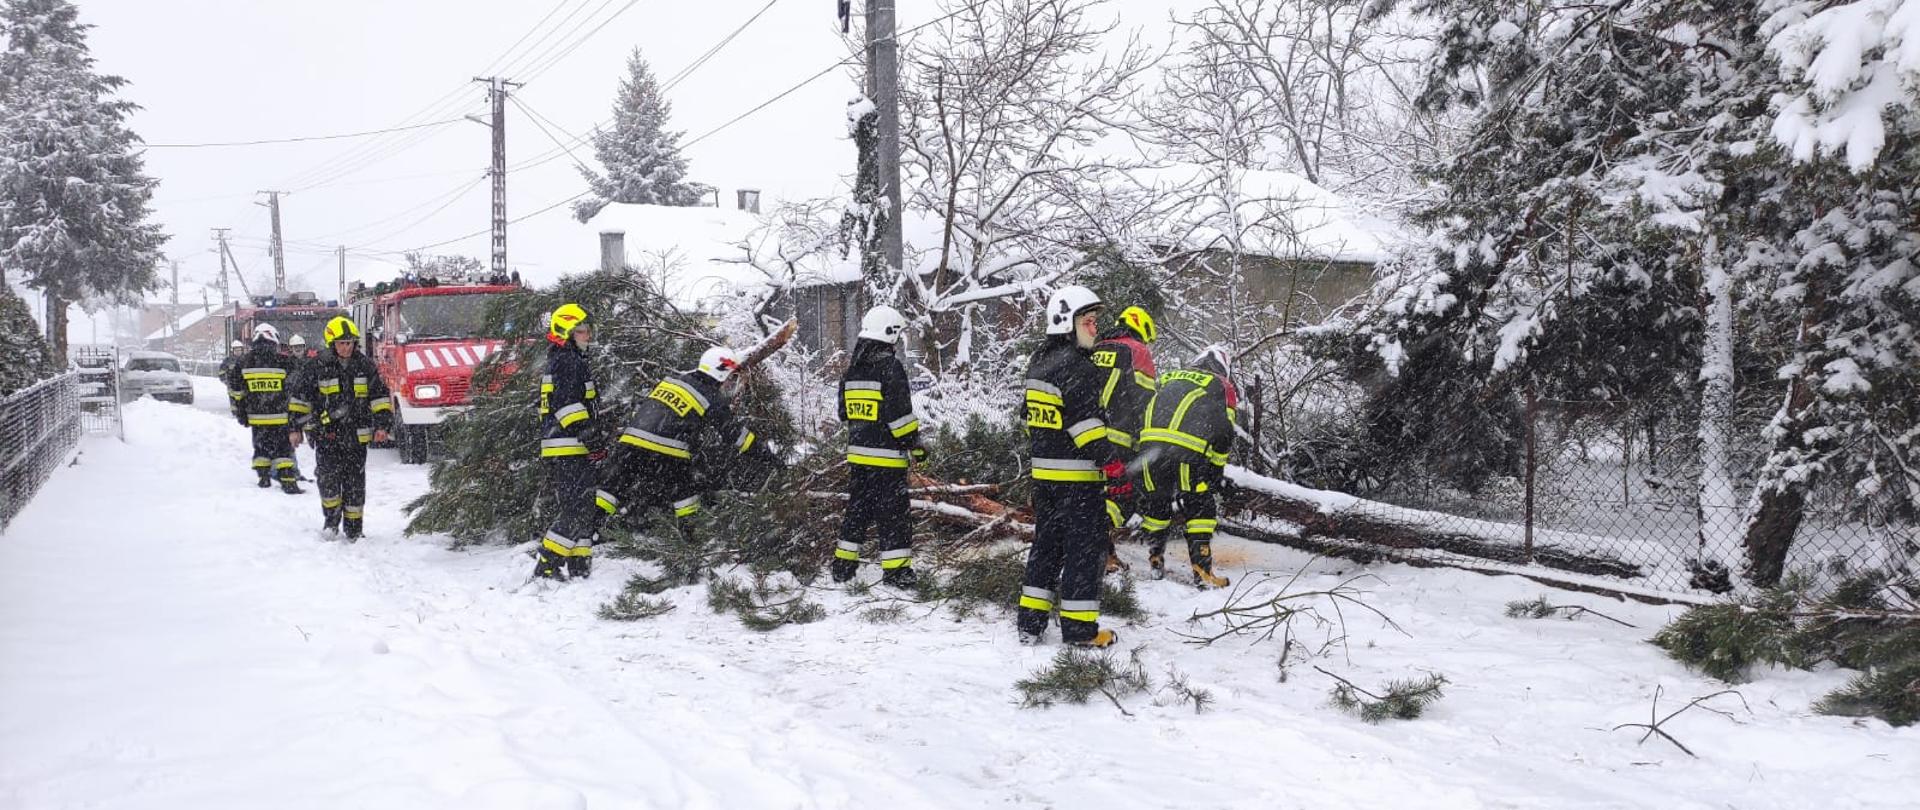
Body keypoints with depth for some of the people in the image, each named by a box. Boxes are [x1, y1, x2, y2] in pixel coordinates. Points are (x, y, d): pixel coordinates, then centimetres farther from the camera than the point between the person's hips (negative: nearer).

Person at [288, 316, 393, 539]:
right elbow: (300, 398, 5)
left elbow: (380, 396, 9)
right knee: (329, 477, -13)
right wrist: (296, 428, 3)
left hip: (356, 435, 2)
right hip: (327, 434, -2)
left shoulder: (365, 366, 5)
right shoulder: (318, 367, -1)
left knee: (355, 481, 5)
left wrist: (382, 425, 0)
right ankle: (331, 518, 6)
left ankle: (353, 527, 15)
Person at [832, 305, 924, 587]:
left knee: (857, 508, 16)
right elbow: (900, 414, -18)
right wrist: (915, 446, -9)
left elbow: (844, 412, 16)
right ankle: (896, 570, 2)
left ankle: (843, 564, 20)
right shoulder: (890, 366, -14)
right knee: (893, 513, -1)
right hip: (887, 456, -7)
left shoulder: (853, 368, 10)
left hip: (857, 452, 7)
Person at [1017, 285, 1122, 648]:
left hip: (1043, 471, 9)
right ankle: (1079, 628, 4)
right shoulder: (1078, 367, -16)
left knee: (1047, 542, 15)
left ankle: (1030, 622, 16)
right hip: (1078, 475, -9)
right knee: (1084, 548, 0)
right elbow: (1087, 421, -22)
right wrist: (1111, 463, -19)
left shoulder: (1038, 363, 13)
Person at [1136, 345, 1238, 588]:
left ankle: (1155, 563, 29)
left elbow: (1144, 414, 30)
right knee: (1201, 508, 11)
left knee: (1154, 503, 21)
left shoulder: (1168, 377, 33)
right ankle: (1202, 572, 8)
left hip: (1149, 444, 4)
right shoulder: (1223, 387, 20)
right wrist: (1215, 475, 19)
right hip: (1187, 450, -4)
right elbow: (1223, 435, 12)